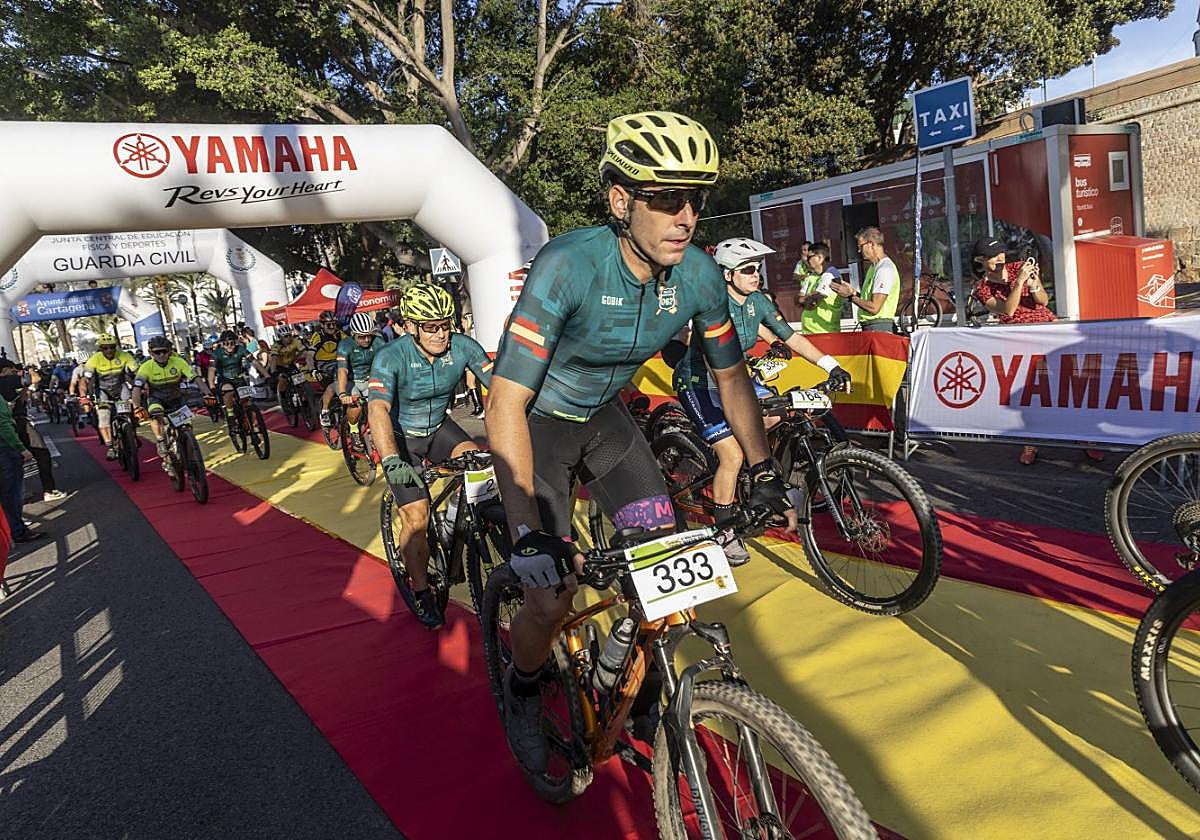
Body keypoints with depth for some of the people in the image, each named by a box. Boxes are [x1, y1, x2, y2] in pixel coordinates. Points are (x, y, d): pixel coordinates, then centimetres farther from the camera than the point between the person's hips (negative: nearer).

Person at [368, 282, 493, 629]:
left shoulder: (462, 346, -18)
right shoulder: (391, 357, -28)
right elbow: (378, 409, -40)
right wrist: (391, 460, -55)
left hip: (438, 427, 3)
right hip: (402, 436, -3)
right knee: (416, 516, -11)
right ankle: (421, 593, 9)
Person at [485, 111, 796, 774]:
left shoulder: (699, 276, -17)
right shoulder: (569, 265, -33)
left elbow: (730, 375, 1)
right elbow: (506, 404, -35)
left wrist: (764, 472, -1)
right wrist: (526, 533, -41)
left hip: (604, 417, 5)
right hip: (538, 421, -5)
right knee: (551, 594, -11)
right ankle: (521, 692, 23)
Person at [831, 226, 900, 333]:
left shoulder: (885, 269, -14)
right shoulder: (874, 267, 19)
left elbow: (874, 308, -19)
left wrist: (851, 296, -12)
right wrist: (853, 292, 10)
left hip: (879, 328, -9)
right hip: (869, 327, 9)